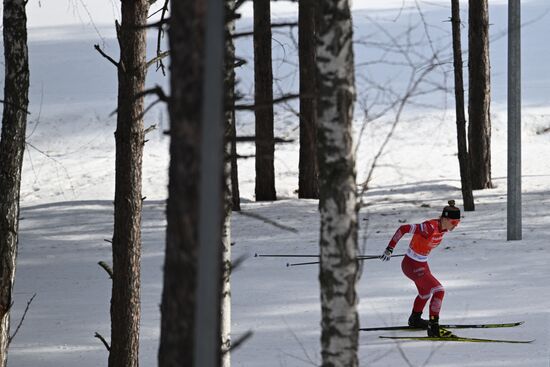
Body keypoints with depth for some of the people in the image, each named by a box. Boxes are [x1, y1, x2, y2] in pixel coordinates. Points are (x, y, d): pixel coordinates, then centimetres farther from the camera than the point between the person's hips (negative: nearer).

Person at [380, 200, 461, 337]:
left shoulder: (443, 227, -5)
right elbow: (403, 229, -30)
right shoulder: (430, 227, -31)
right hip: (412, 266, -10)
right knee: (439, 290, -18)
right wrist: (389, 249, -25)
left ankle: (415, 320, 56)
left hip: (422, 263, 10)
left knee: (425, 293, 30)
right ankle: (433, 328, -18)